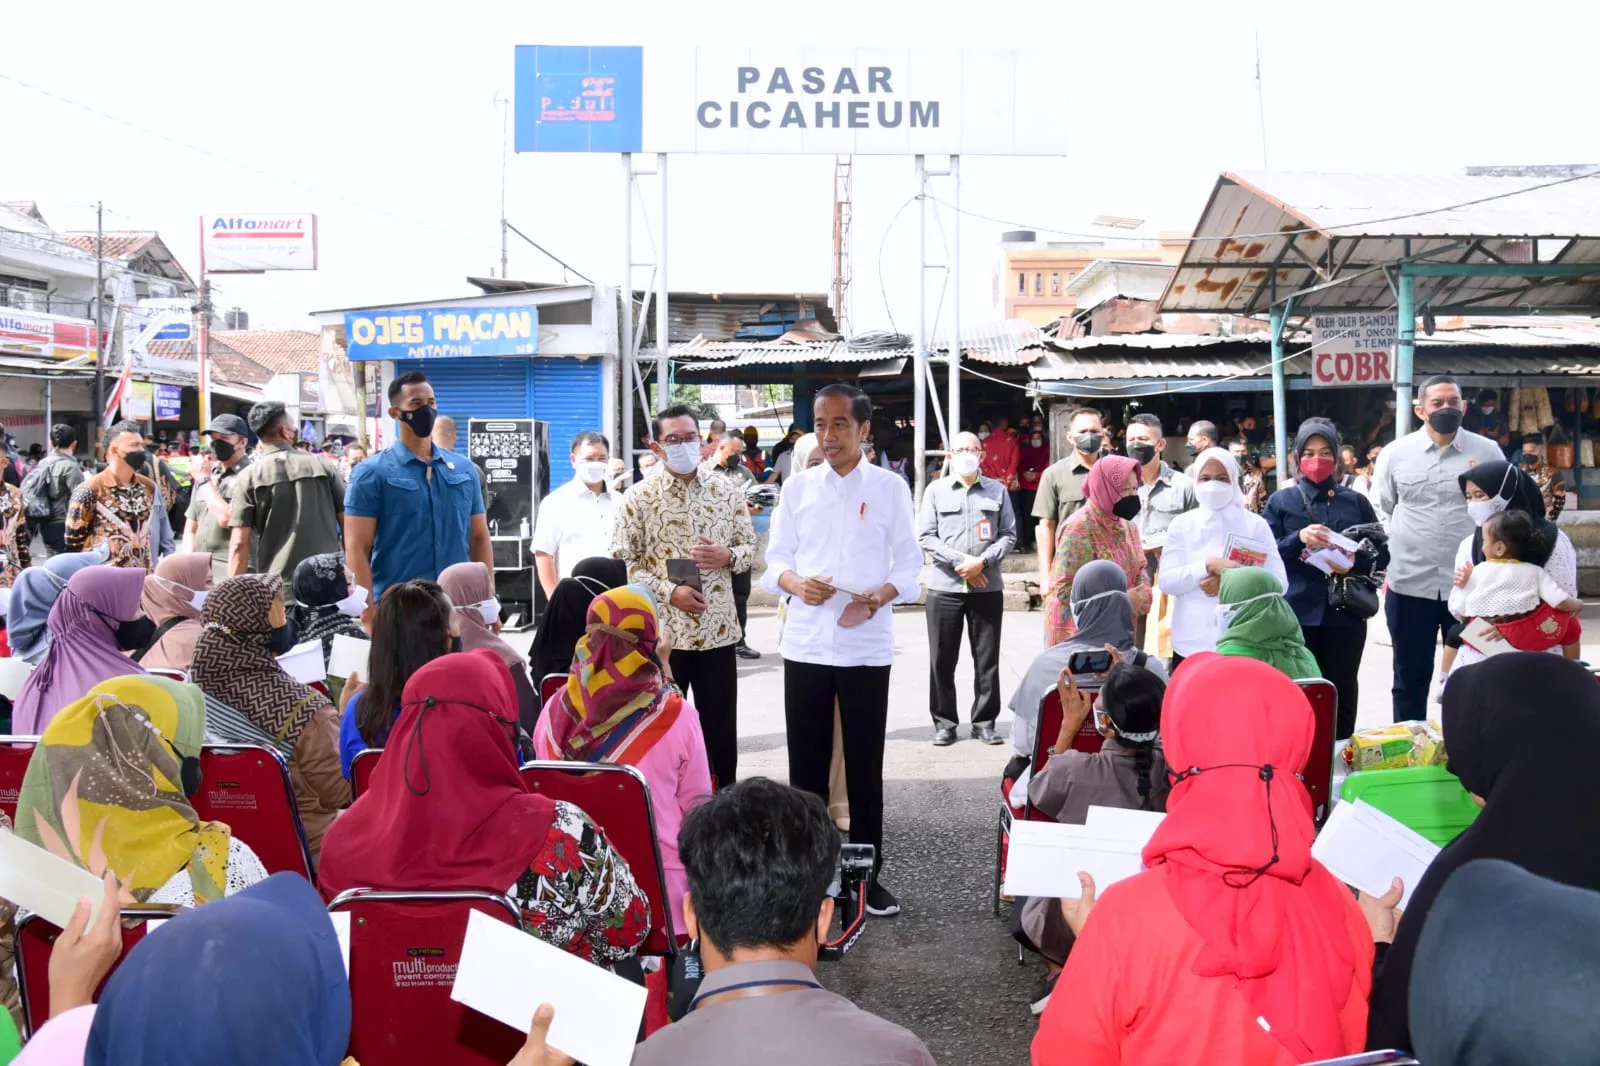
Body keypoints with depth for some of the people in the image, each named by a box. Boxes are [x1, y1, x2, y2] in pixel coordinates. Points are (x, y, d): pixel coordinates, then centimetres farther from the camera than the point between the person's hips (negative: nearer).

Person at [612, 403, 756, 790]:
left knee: (720, 726, 10)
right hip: (661, 629, -2)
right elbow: (622, 561, -5)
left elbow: (750, 548, 10)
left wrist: (729, 556, -13)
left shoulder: (727, 492, 4)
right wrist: (669, 592, -16)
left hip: (717, 628, 2)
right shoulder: (639, 497, -3)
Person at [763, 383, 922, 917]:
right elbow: (775, 559, 8)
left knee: (865, 765, 6)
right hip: (805, 644, 2)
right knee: (806, 762, 7)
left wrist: (877, 597, -16)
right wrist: (795, 583, -14)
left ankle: (867, 873, 17)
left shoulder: (889, 488, 2)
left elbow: (910, 562, 2)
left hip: (866, 647, -1)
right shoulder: (797, 488, 6)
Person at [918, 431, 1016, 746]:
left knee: (987, 659, 4)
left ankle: (984, 722, 13)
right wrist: (960, 561, -12)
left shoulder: (997, 490, 9)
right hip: (944, 587, -1)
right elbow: (925, 537, -1)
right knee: (942, 659, 3)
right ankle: (944, 722, 13)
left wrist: (982, 561, -11)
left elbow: (1009, 535, 5)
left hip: (988, 587, 1)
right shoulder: (935, 490, 6)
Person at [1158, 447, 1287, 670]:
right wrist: (1209, 566, -17)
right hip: (1191, 645, 1)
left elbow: (1279, 582, -2)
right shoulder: (1182, 524, 6)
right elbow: (1166, 581, -3)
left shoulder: (1256, 525, 4)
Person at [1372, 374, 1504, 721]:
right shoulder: (1394, 454, 2)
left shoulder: (1487, 451, 2)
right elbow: (1381, 512, 9)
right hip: (1410, 583, 0)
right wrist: (1389, 555, -2)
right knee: (1410, 678, 11)